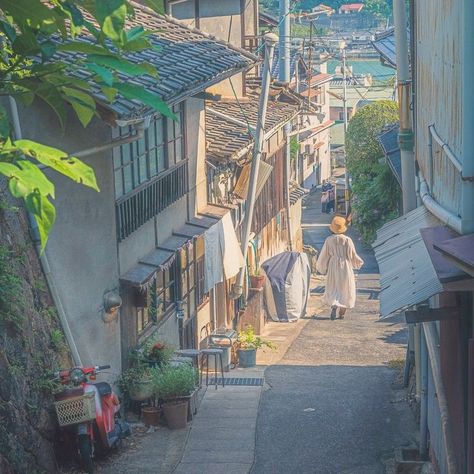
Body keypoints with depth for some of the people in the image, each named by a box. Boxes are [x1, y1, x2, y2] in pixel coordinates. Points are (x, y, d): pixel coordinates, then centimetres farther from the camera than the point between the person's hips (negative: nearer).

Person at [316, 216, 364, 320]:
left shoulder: (329, 240, -7)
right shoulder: (347, 240, -10)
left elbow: (324, 256, -1)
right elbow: (353, 255, -5)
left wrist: (321, 267, 15)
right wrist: (359, 262, 15)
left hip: (333, 268, 1)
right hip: (345, 267, -1)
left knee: (333, 289, 9)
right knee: (345, 289, 12)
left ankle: (334, 305, -19)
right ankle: (342, 313, 14)